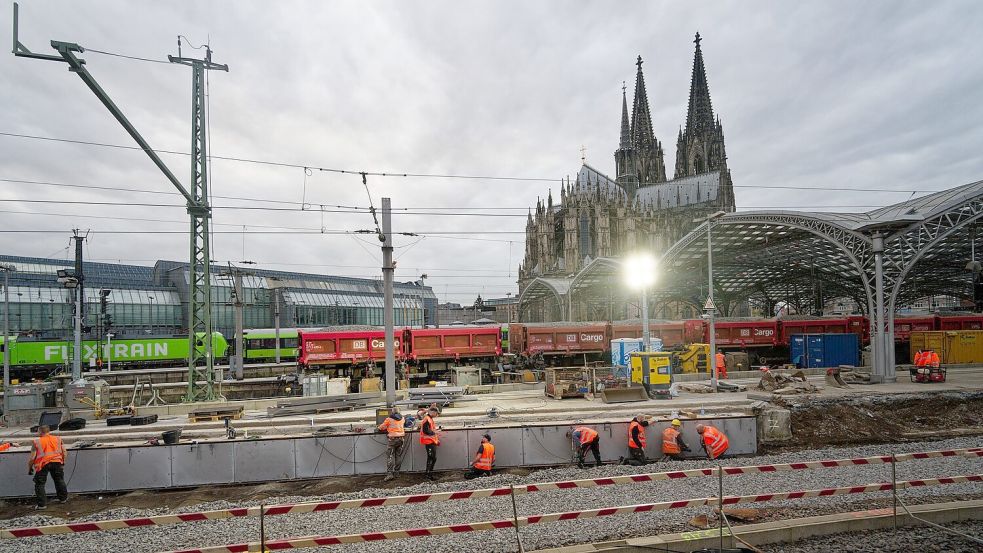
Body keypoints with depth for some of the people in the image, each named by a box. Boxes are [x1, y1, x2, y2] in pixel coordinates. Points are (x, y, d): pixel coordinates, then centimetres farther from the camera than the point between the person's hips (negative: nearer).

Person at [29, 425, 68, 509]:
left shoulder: (36, 442, 2)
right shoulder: (58, 439, 12)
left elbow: (32, 458, -1)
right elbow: (65, 454, 10)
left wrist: (29, 468, 14)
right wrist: (63, 463, 25)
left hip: (42, 464, -3)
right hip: (57, 462, 4)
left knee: (39, 484, 10)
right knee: (59, 481, 21)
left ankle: (42, 504, 7)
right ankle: (63, 498, 32)